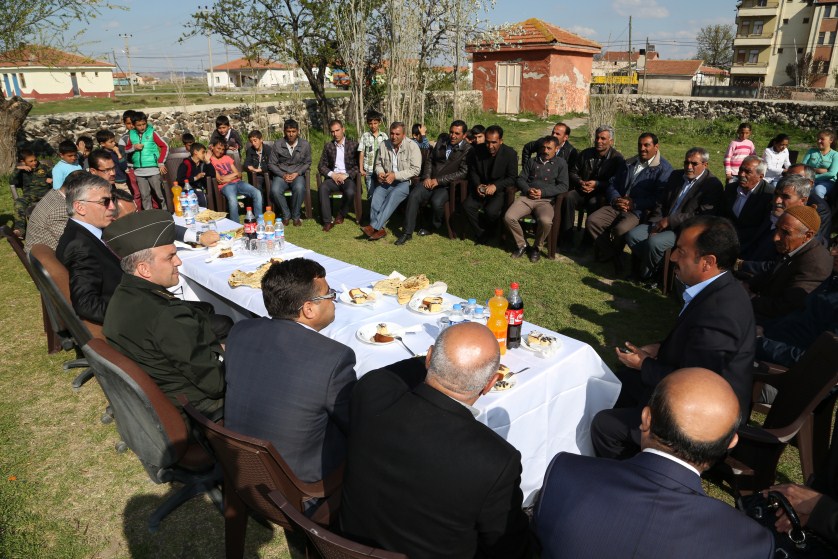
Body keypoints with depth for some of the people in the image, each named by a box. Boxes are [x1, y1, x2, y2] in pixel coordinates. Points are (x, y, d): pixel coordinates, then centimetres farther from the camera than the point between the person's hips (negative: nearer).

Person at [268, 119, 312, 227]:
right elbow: (271, 164, 3)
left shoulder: (305, 145, 1)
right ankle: (286, 214, -8)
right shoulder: (278, 144, 0)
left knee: (299, 188, -36)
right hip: (281, 175, 1)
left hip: (298, 174, 0)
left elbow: (307, 163, 7)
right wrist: (283, 175, -11)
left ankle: (296, 216, -14)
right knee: (275, 190, -31)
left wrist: (297, 173, -10)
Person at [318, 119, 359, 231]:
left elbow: (358, 165, -1)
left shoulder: (353, 145, 4)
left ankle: (341, 215, -6)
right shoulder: (328, 146, 13)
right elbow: (321, 165, 10)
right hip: (333, 177, 2)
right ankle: (327, 221, -26)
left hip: (348, 177, -2)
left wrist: (346, 175, -15)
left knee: (350, 192, -35)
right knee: (323, 188, -31)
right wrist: (332, 174, -9)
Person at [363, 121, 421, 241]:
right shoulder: (384, 145, 8)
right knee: (377, 193, -27)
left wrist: (395, 175, -19)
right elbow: (378, 164, 19)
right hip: (387, 181, 4)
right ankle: (379, 229, -29)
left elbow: (415, 169, -12)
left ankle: (374, 226, -36)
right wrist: (380, 173, -6)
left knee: (393, 195, -33)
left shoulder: (412, 146, -6)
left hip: (405, 182, -4)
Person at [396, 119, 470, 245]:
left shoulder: (467, 150, -5)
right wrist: (427, 177, -1)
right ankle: (407, 232, -17)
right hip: (430, 181, 4)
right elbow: (429, 159, 16)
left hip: (447, 185, -4)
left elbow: (463, 172, -13)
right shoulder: (442, 139, 12)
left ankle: (433, 227, -1)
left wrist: (438, 180, -15)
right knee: (413, 196, -22)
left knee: (437, 202, -32)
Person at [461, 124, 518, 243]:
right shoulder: (477, 150, -3)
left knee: (491, 211, -31)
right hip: (481, 188, 4)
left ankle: (487, 234, 2)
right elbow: (473, 171, 9)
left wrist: (495, 186, -24)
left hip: (499, 190, -3)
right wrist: (477, 185, -12)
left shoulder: (510, 153, -12)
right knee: (467, 206, -24)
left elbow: (512, 178, -10)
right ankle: (481, 234, -5)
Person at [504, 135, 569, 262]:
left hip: (546, 200, -3)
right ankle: (521, 244, 0)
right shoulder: (532, 162, 22)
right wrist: (527, 190, -7)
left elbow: (563, 186, 1)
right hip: (526, 197, 3)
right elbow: (521, 179, 16)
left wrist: (543, 192, -12)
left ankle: (537, 247, -6)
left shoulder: (561, 164, 10)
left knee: (545, 221, -36)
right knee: (508, 217, -25)